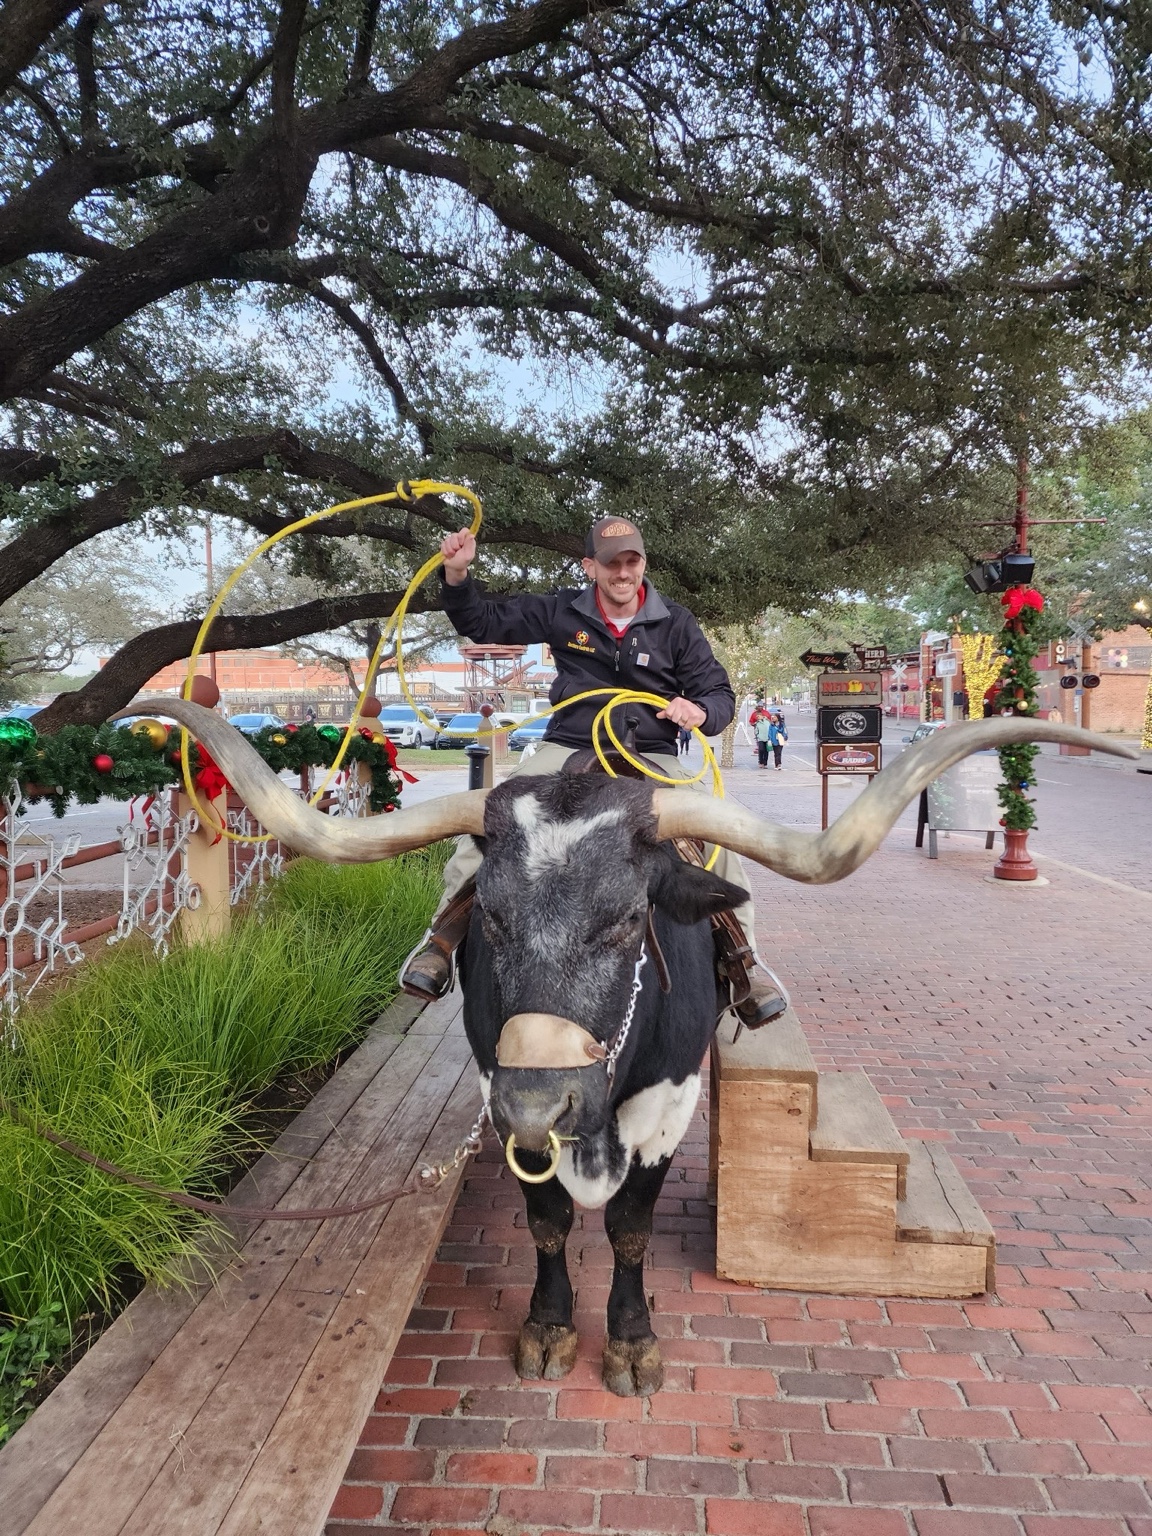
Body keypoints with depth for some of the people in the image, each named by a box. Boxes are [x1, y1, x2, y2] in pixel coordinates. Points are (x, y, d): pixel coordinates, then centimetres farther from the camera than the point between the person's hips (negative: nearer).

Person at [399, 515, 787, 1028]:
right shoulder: (561, 611, 5)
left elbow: (720, 695, 6)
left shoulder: (675, 624, 3)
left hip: (651, 758, 0)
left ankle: (742, 957, -9)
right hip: (567, 750, 1)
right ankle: (443, 934, -9)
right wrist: (456, 575, -5)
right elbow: (483, 623, 12)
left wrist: (701, 711, -18)